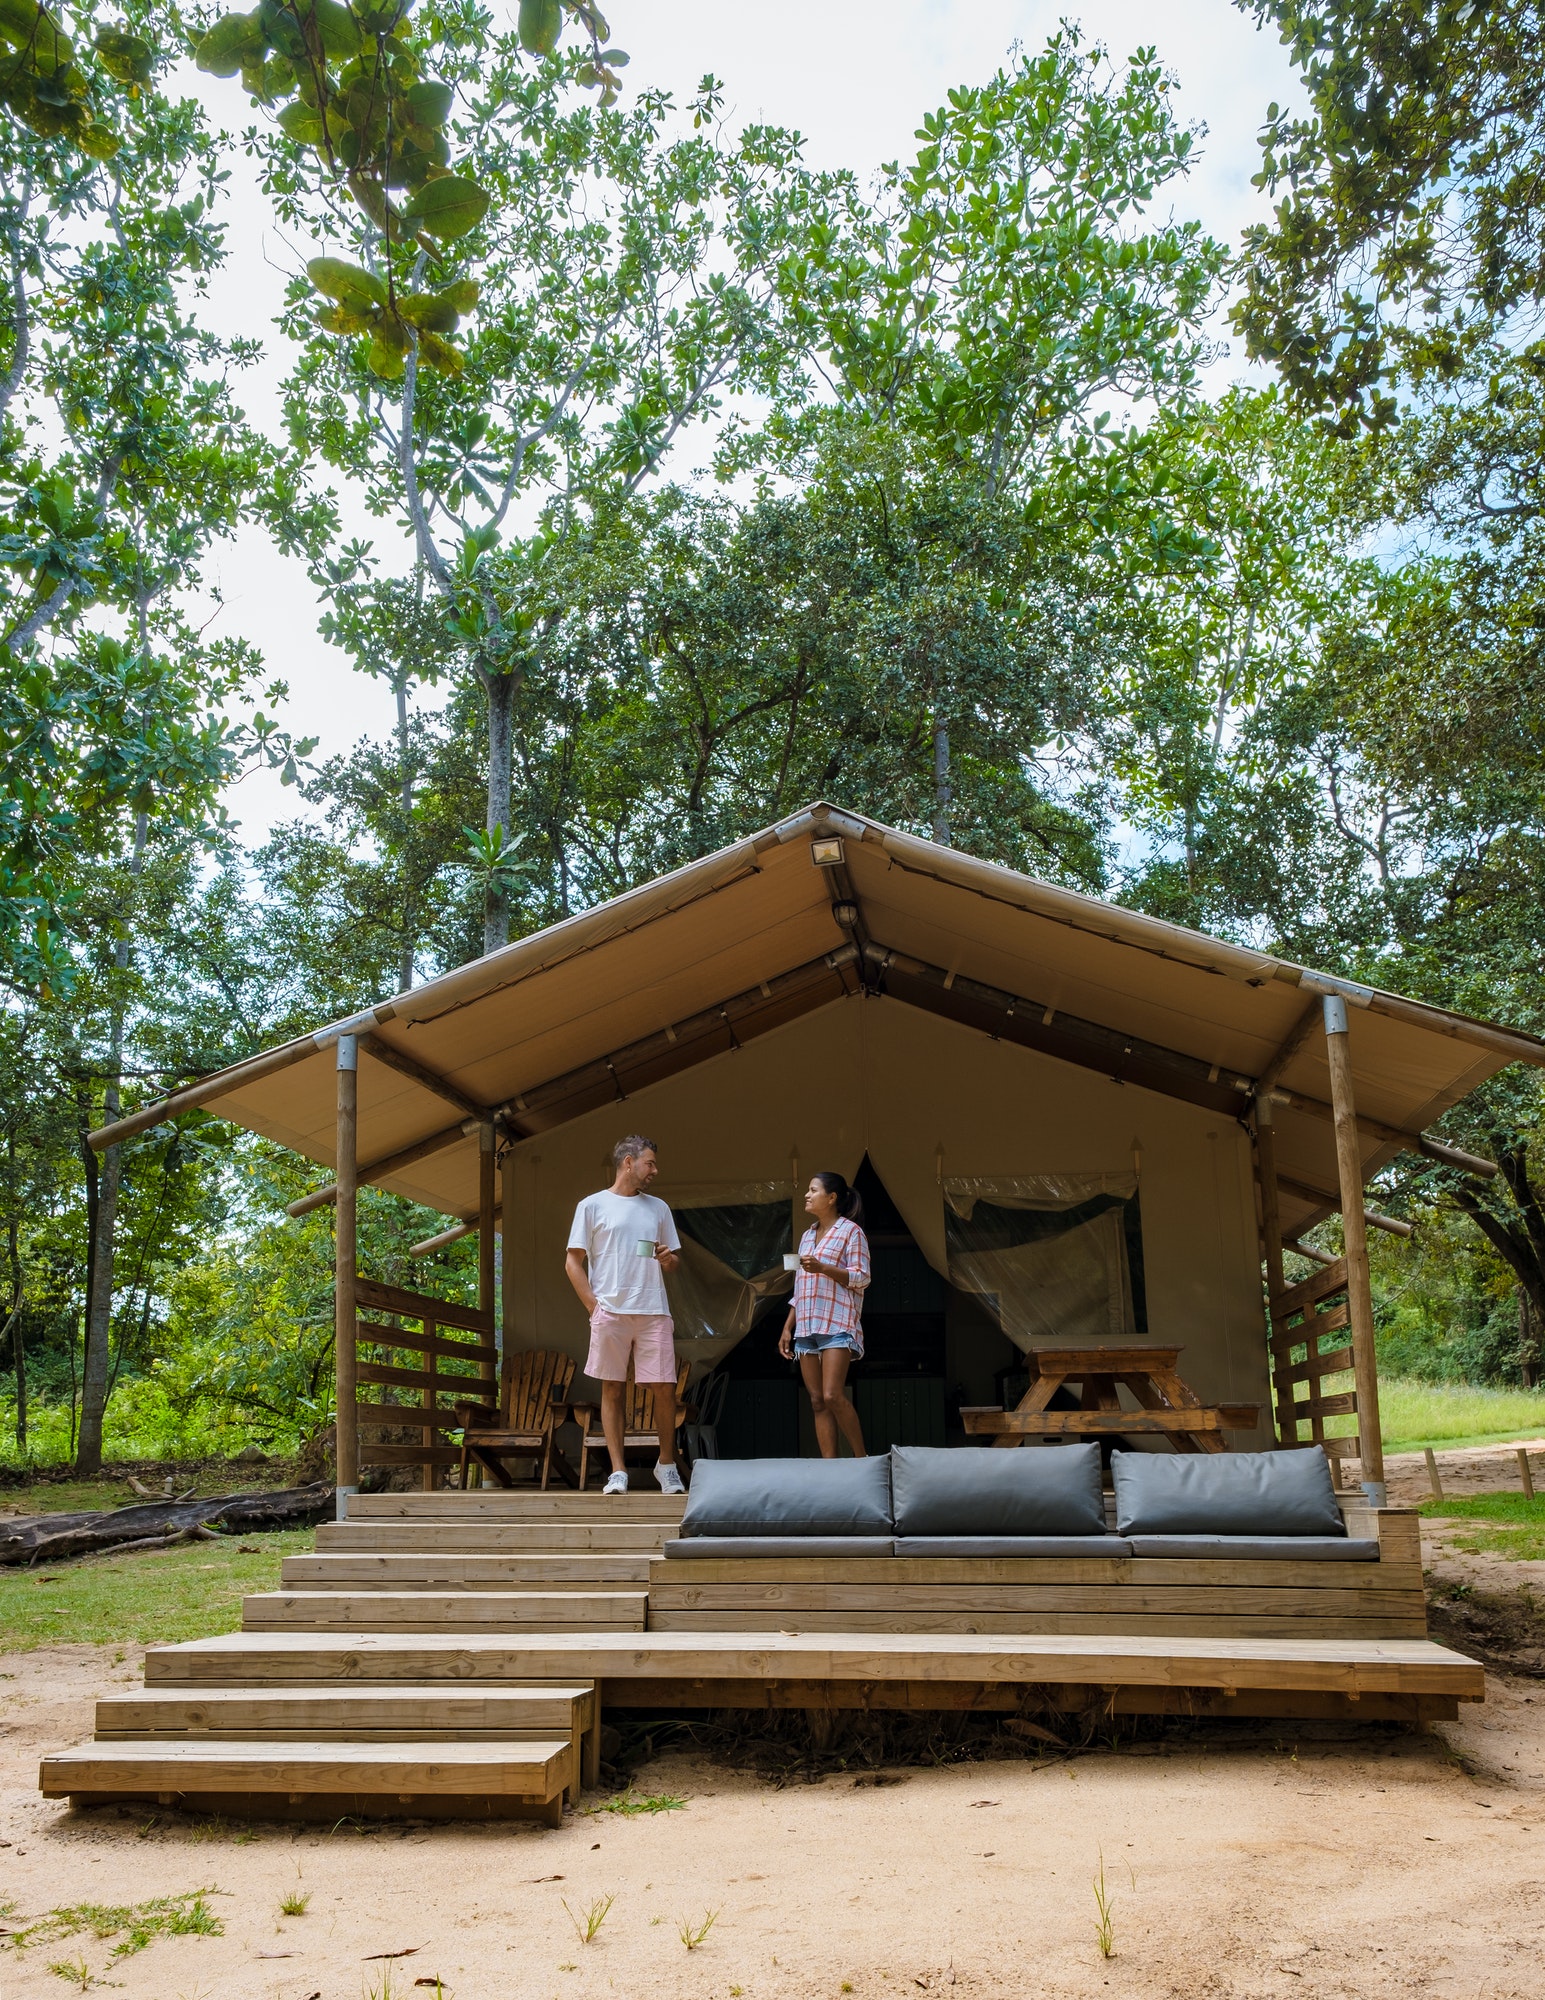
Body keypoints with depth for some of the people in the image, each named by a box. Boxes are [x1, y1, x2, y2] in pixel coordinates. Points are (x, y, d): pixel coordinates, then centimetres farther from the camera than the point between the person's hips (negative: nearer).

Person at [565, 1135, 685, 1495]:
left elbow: (674, 1259, 21)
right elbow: (573, 1262, 2)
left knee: (665, 1387, 0)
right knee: (612, 1388, 1)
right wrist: (594, 1306, -7)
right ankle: (618, 1471, 7)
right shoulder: (592, 1205, 4)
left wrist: (668, 1259, -3)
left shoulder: (658, 1208, 15)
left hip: (654, 1312, 3)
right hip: (610, 1312, -3)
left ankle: (667, 1465, 16)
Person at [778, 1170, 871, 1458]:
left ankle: (861, 1459, -3)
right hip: (806, 1327, 7)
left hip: (837, 1325, -7)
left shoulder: (850, 1231, -1)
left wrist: (822, 1268, -20)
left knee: (832, 1396, -17)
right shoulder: (808, 1235, 20)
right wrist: (788, 1327, 17)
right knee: (817, 1401, 1)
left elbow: (861, 1277, -8)